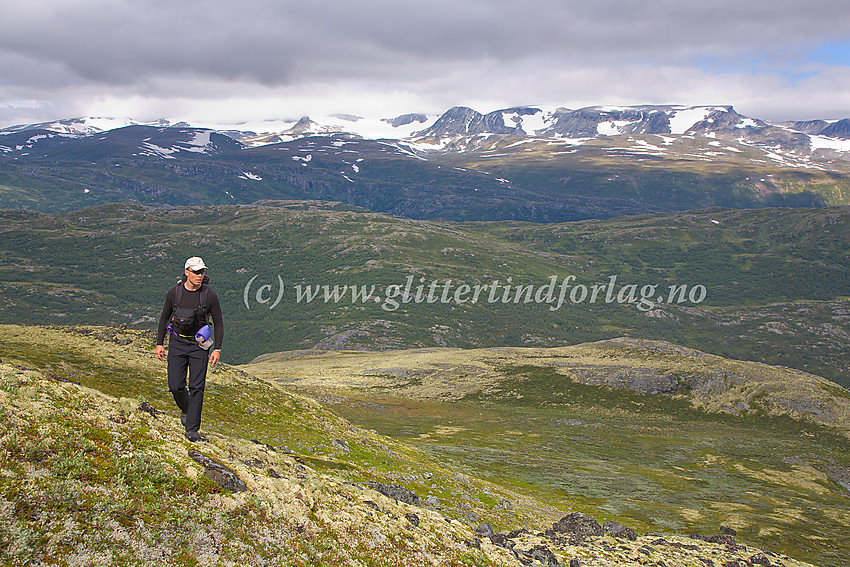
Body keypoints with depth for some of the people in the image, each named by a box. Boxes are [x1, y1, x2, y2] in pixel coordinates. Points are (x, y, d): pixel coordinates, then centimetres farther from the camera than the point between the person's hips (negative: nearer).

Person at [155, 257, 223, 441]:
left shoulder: (210, 296, -9)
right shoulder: (174, 293, -5)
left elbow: (219, 323, -1)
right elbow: (164, 317, 8)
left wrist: (217, 349, -7)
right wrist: (160, 343, 5)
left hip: (199, 345, -1)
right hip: (177, 343, 1)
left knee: (197, 387, -6)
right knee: (175, 386, -4)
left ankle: (192, 429, 2)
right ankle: (185, 409, 29)